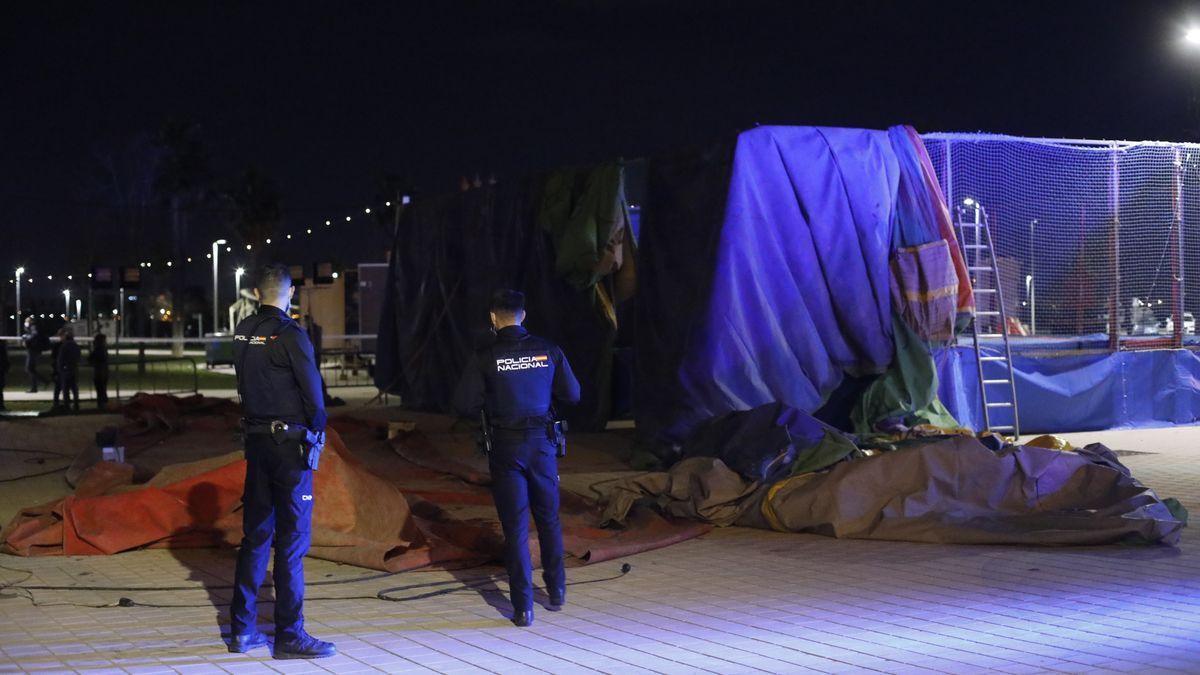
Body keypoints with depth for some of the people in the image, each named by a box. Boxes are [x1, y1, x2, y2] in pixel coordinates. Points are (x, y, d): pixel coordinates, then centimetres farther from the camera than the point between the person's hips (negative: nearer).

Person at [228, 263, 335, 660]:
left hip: (256, 441, 7)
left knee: (255, 533, 14)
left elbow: (245, 383, 8)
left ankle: (242, 629, 19)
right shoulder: (290, 334, -14)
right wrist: (317, 429, 3)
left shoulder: (242, 332, 5)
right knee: (292, 539, -2)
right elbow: (312, 389, -12)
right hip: (291, 444, -7)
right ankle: (289, 635, 1)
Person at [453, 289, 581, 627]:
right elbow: (572, 394, 5)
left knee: (515, 526, 4)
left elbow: (464, 404, -11)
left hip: (505, 447, -2)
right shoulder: (547, 351, -1)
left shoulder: (485, 357, -9)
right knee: (548, 519, 20)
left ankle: (523, 606, 3)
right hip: (542, 443, 2)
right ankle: (556, 589, 30)